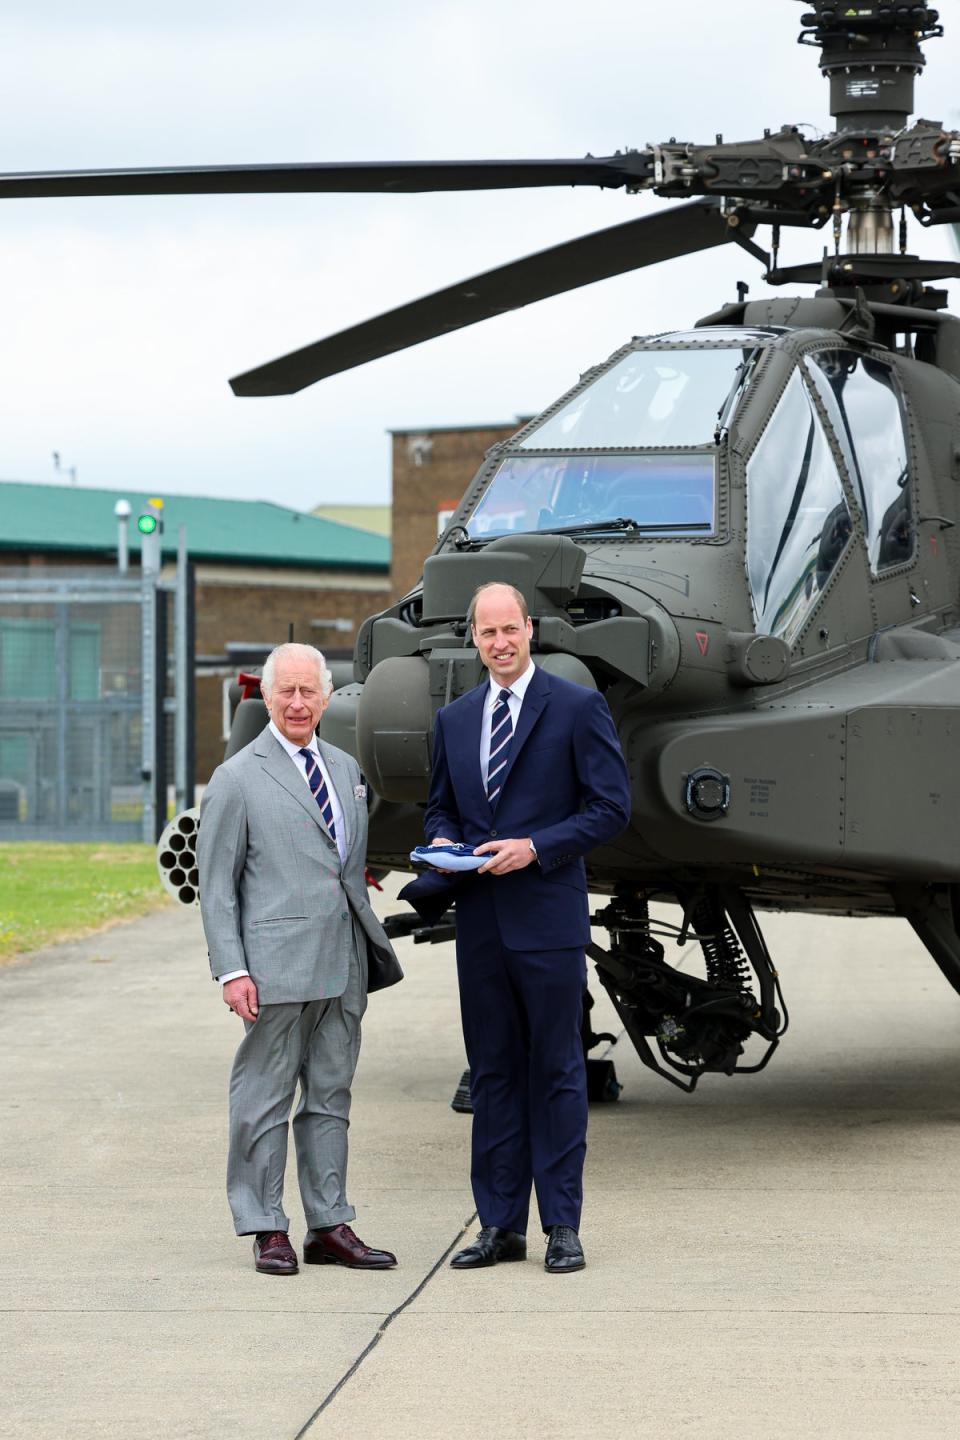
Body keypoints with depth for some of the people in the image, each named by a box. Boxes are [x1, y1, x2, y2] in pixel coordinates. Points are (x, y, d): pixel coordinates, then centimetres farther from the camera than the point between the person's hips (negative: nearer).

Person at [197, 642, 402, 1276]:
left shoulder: (347, 769, 15)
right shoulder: (238, 779, -3)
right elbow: (216, 885, -4)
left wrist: (373, 943, 17)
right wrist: (232, 969, -11)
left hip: (344, 964, 6)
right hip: (278, 966, -6)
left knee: (331, 1096, 10)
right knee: (266, 1098, 0)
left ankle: (330, 1226, 16)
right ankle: (267, 1230, 7)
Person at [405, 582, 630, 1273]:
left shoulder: (578, 708, -3)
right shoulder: (454, 718, 14)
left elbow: (611, 807, -6)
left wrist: (535, 847, -16)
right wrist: (442, 843, 0)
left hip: (548, 918, -5)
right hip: (480, 922, 5)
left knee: (556, 1071, 0)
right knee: (493, 1072, 9)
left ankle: (563, 1225, 6)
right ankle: (500, 1224, 14)